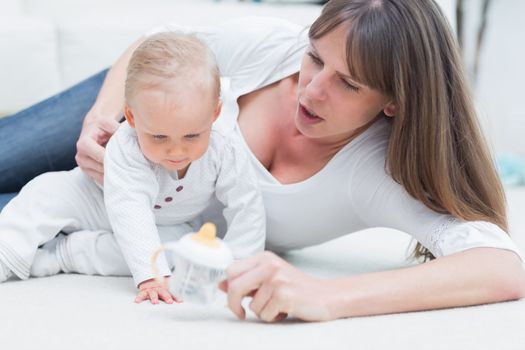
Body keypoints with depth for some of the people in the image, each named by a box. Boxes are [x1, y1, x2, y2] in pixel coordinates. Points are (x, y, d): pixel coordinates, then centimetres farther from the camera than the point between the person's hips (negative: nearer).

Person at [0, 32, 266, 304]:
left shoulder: (225, 153, -33)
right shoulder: (125, 150, -40)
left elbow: (246, 209, -24)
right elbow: (131, 214, -47)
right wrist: (152, 276, -57)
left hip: (170, 226, 2)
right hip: (103, 205, -2)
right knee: (48, 191, -23)